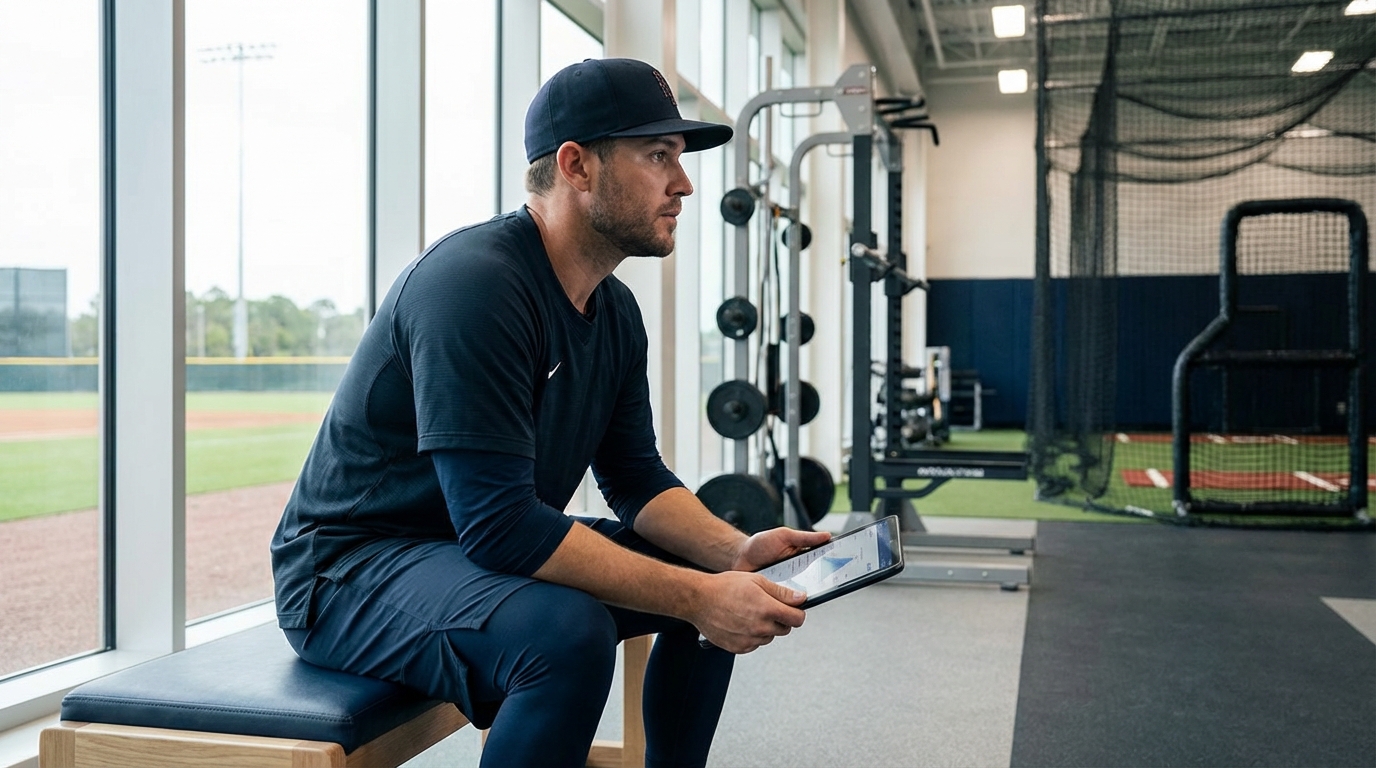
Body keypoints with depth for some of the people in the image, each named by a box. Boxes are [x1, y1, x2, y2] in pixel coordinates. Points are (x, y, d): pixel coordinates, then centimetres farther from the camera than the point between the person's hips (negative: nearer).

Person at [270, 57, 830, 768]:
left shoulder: (614, 309, 3)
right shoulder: (474, 283, -26)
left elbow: (635, 477, 7)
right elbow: (499, 523, -31)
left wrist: (735, 554, -11)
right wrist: (695, 596, -30)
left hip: (490, 550, 9)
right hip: (347, 573, -9)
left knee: (712, 576, 6)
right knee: (568, 632, -35)